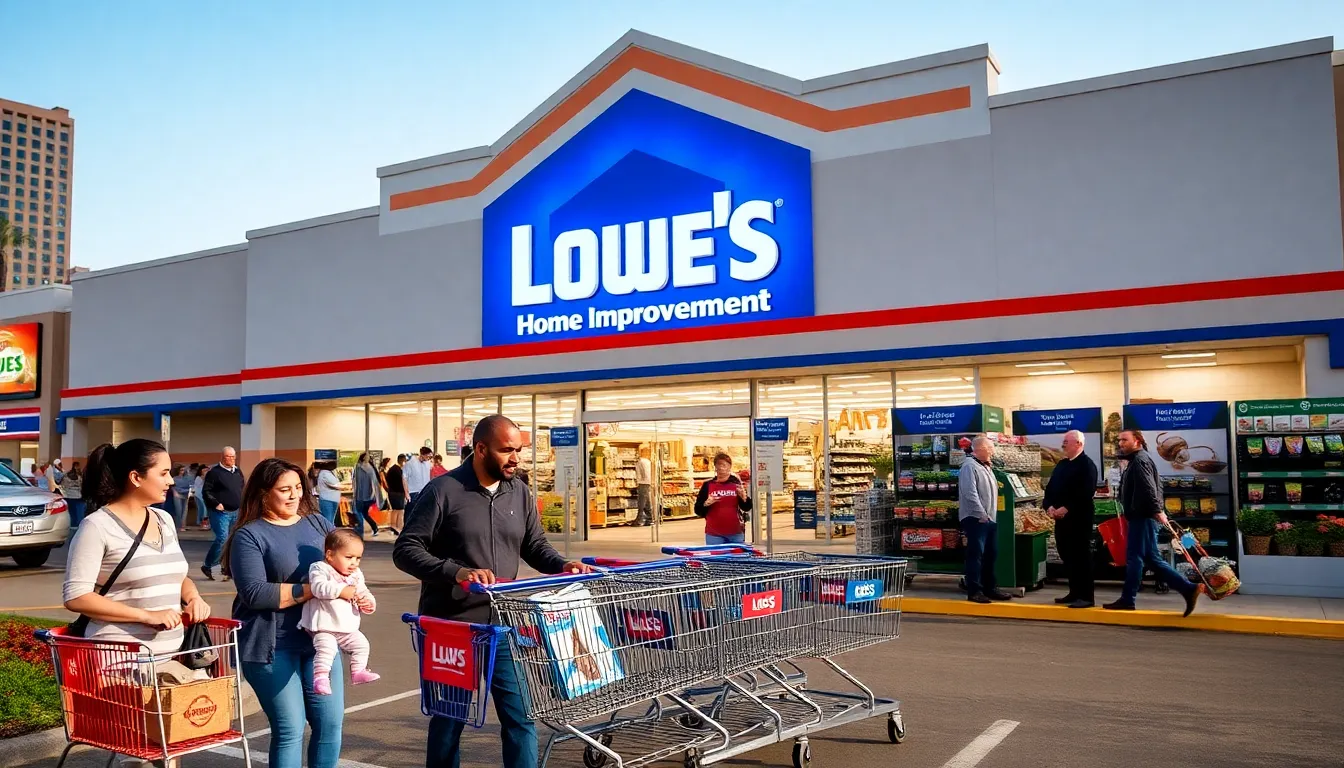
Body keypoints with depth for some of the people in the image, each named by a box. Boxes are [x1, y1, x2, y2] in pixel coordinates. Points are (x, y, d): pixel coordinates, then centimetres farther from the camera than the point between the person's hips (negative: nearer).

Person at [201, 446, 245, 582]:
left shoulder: (238, 471, 13)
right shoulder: (214, 472, -8)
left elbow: (242, 489, 24)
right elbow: (206, 491, -11)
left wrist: (242, 503, 11)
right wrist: (216, 504, -18)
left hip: (236, 512, 7)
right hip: (221, 512, -7)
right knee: (222, 539, -13)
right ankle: (207, 566, 3)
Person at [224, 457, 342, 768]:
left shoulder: (317, 523, 9)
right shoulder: (249, 535, -7)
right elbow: (254, 593, -17)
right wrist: (313, 590, -19)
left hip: (319, 640, 5)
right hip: (272, 646, -5)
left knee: (331, 723, 6)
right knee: (290, 729, -2)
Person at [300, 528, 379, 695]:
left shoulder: (356, 576, 11)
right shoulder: (320, 569, -9)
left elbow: (364, 593, 17)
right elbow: (319, 587, -27)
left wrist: (368, 603, -7)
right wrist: (342, 591, -28)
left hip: (348, 628, 7)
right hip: (323, 627, -7)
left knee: (361, 644, 6)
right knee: (326, 648, -25)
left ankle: (358, 671, 19)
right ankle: (320, 678, -21)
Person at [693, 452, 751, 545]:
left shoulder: (736, 483, 2)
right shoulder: (708, 484, 2)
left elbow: (746, 508, 1)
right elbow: (698, 511, 4)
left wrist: (744, 496, -18)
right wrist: (706, 504, -16)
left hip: (735, 534, 1)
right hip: (714, 535, -1)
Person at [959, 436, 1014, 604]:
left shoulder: (986, 467, 19)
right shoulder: (969, 466, -13)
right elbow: (970, 492, -22)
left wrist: (991, 514, 16)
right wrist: (981, 514, -21)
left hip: (990, 519, 10)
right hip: (975, 519, -10)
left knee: (991, 555, 13)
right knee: (976, 555, -8)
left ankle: (990, 588, 22)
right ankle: (974, 591, -4)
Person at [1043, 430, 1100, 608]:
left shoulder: (1087, 464, -9)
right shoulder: (1061, 464, 17)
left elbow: (1086, 492, -20)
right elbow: (1050, 487, 15)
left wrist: (1066, 508, -21)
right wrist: (1049, 506, -2)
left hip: (1079, 518, -8)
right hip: (1061, 517, 8)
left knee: (1081, 557, -4)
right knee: (1067, 555, 12)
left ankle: (1086, 596, 0)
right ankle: (1074, 593, 21)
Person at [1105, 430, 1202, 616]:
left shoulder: (1139, 460, -12)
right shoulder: (1137, 460, 21)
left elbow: (1148, 488, -23)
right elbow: (1156, 486, 23)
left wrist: (1157, 511, -29)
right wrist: (1157, 511, 18)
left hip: (1141, 518, -10)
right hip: (1140, 517, 10)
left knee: (1134, 558, -4)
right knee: (1151, 559, 8)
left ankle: (1127, 600, 2)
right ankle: (1189, 589, 5)